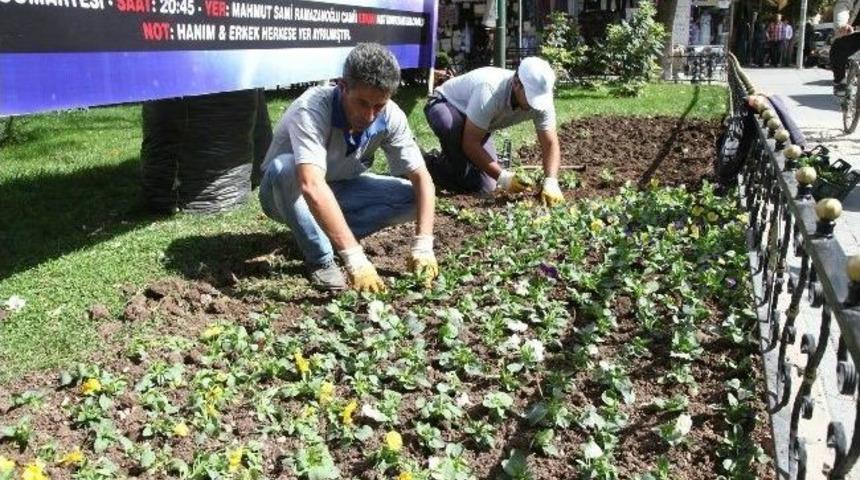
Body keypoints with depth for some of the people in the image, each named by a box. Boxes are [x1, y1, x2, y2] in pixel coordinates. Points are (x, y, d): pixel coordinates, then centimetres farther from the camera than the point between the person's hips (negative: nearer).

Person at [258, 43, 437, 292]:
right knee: (284, 168, -38)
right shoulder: (311, 109, -35)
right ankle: (320, 259, -20)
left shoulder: (390, 116, -19)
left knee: (410, 195, -16)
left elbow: (421, 177, -16)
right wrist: (354, 258, -54)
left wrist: (423, 246, -30)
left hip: (339, 191, 4)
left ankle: (324, 233, -4)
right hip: (291, 193, -4)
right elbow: (312, 186, -48)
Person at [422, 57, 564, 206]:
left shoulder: (541, 97, -24)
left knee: (486, 186, -3)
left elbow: (551, 144, -19)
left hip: (476, 126, 6)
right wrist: (502, 177, -41)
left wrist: (550, 183, -35)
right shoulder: (490, 89, -42)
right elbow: (470, 143, -37)